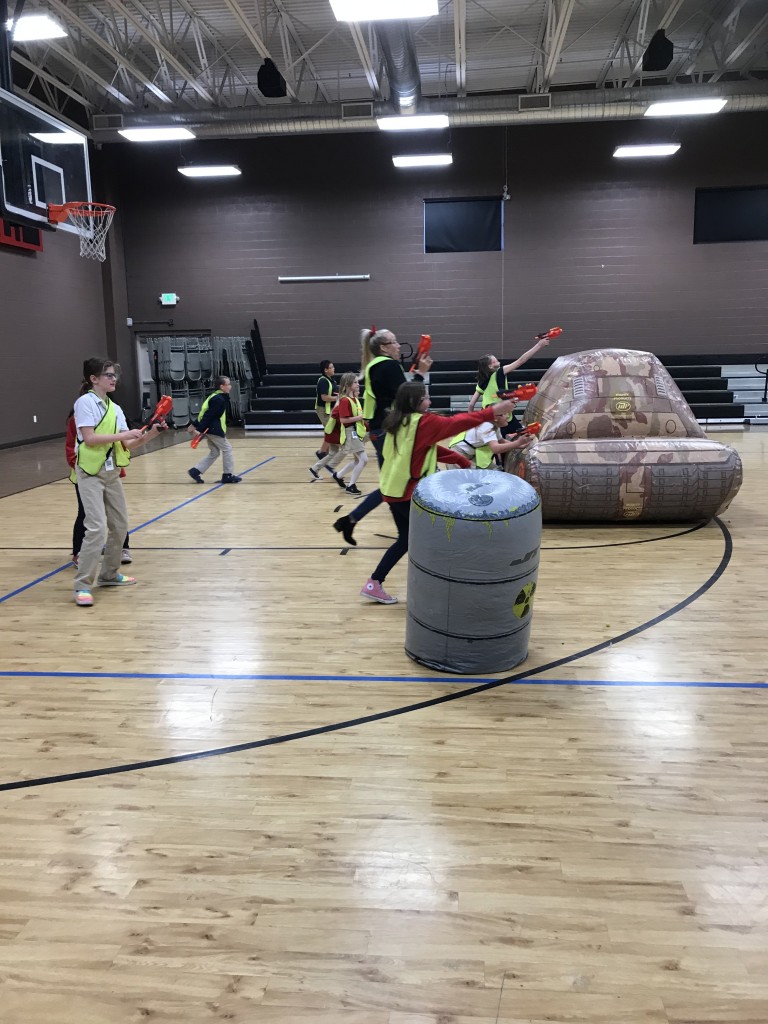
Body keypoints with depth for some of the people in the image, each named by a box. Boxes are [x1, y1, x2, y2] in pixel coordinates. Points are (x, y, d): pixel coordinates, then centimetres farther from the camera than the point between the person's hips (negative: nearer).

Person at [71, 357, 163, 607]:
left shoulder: (115, 408, 11)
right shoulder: (85, 402, -10)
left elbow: (127, 445, 7)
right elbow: (89, 438, -20)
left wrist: (149, 434, -7)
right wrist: (123, 434, -19)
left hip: (111, 472, 8)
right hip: (90, 472, -8)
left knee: (120, 525, 12)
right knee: (97, 527, -16)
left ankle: (109, 574, 28)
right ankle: (83, 586, -9)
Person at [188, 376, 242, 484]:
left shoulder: (215, 397, 16)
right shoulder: (219, 399, -16)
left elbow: (205, 413, 17)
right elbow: (208, 415, -22)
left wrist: (194, 425, 19)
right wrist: (199, 429, -25)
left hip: (210, 429, 10)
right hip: (214, 429, -10)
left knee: (214, 452, 15)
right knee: (227, 449, 1)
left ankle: (195, 471, 10)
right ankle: (228, 475, 7)